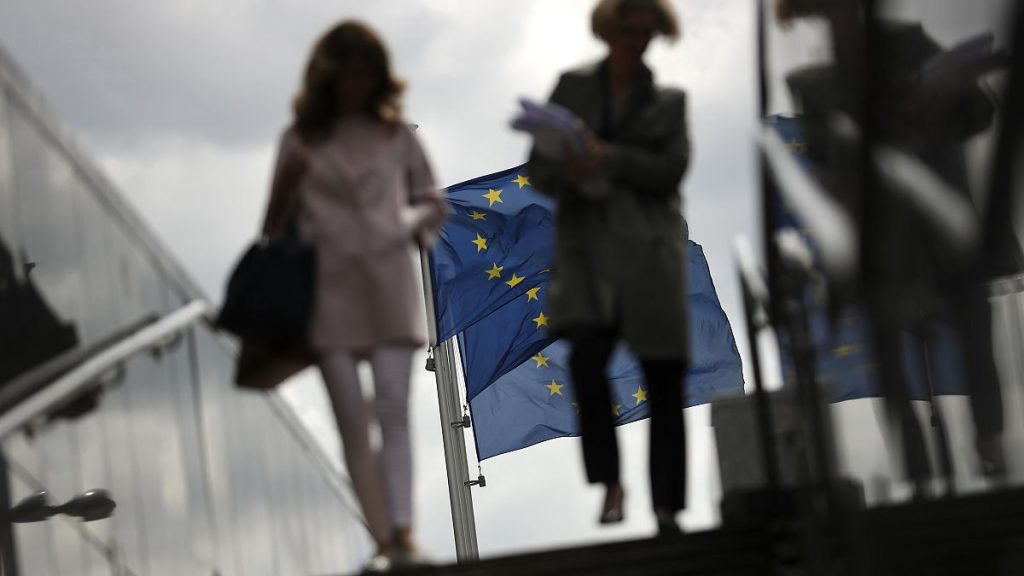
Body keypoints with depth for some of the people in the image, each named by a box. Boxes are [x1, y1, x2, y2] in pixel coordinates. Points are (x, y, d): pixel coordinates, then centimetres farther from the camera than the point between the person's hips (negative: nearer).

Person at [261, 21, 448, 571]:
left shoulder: (396, 133, 12)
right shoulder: (300, 139, 10)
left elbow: (433, 203, 17)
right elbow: (277, 225, 12)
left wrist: (409, 226, -2)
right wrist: (288, 182, -7)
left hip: (389, 284, 0)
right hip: (327, 291, 0)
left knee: (393, 410, -12)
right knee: (352, 421, -3)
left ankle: (402, 531, -20)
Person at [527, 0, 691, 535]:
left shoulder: (669, 100, 12)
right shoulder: (572, 87, 12)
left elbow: (670, 171, -2)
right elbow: (538, 168, 10)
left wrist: (607, 159, -14)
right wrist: (567, 175, -13)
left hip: (649, 250, 0)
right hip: (587, 247, 0)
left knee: (663, 381, -1)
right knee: (586, 356, -22)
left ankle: (667, 509, 7)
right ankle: (610, 482, -5)